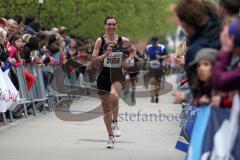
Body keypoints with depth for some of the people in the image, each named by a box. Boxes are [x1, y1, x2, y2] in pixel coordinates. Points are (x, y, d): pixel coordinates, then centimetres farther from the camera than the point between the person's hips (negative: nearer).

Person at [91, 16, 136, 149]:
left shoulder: (123, 41, 1)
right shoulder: (100, 41, -2)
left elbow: (133, 50, 22)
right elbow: (93, 61, -5)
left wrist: (128, 59, 3)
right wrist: (105, 55, -21)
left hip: (118, 75, -1)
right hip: (103, 76, 1)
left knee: (114, 96, -33)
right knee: (106, 108, 7)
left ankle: (115, 123, -9)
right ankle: (111, 137, 22)